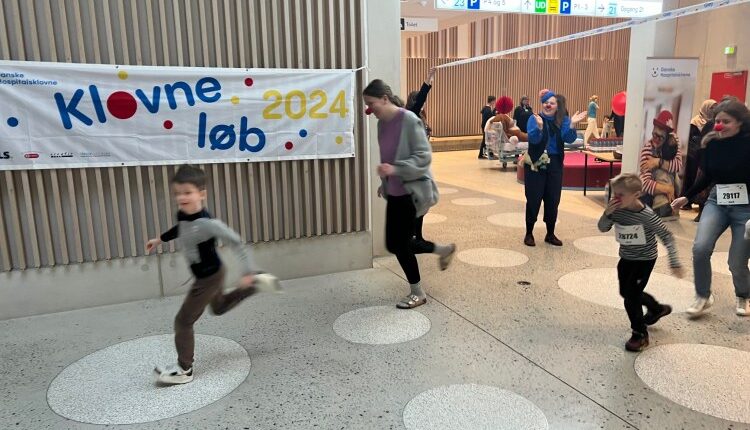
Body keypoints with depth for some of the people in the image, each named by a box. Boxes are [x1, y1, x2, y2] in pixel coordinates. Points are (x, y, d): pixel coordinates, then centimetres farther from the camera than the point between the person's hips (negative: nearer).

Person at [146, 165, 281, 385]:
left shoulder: (207, 223, -34)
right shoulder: (183, 214, -9)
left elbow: (235, 242, -30)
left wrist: (247, 272, -29)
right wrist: (160, 239, 26)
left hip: (209, 278, -9)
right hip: (209, 275, 9)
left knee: (183, 321, 1)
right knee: (219, 307, 33)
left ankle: (184, 370, 17)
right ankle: (257, 283, 34)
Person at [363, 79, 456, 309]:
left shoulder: (409, 120, -17)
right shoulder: (382, 123, 7)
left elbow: (424, 156, -19)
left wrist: (395, 169, -29)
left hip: (411, 191, -8)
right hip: (394, 192, 8)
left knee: (401, 243, -1)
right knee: (393, 243, 12)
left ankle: (417, 293, 21)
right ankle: (444, 249, 34)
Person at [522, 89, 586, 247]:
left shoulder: (563, 120, 3)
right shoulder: (534, 119, -5)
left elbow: (569, 139, -11)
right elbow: (533, 139, -20)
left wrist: (572, 124, -27)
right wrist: (539, 126, -39)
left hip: (555, 165, 3)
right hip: (535, 164, -3)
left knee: (553, 200, 8)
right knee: (534, 199, -1)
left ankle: (550, 234, 21)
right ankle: (529, 233, 12)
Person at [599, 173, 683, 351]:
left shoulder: (647, 215, -27)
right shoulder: (617, 209, -12)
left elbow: (667, 236, -21)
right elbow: (603, 228, -8)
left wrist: (674, 262, -25)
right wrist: (607, 213, -27)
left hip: (644, 260, -7)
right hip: (626, 258, 7)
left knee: (631, 295, -9)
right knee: (626, 292, 21)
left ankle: (640, 334, 12)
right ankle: (657, 309, 48)